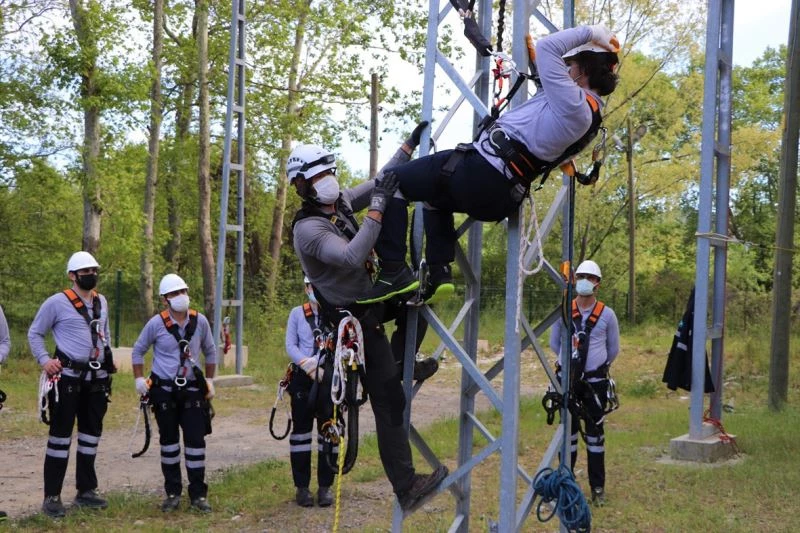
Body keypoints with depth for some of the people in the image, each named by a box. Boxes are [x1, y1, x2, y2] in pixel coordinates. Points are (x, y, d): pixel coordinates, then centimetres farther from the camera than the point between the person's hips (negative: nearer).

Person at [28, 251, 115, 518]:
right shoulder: (57, 302, -8)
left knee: (91, 433, 12)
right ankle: (51, 497, 1)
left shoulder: (101, 301, 11)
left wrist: (107, 357, 13)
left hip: (97, 377, 6)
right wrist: (44, 360, -14)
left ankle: (86, 491, 24)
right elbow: (35, 333, -2)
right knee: (61, 435, -4)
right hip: (67, 377, -6)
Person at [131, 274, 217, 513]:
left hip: (192, 390, 1)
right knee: (169, 442, 10)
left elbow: (210, 351, 12)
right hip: (164, 391, -1)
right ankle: (173, 493, 20)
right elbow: (138, 351, 6)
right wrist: (139, 378, -4)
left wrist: (209, 380, 8)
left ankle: (198, 494, 8)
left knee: (196, 441, -2)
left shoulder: (200, 321, -2)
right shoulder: (156, 323, -7)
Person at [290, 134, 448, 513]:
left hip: (370, 297, 9)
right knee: (389, 402, -10)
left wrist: (409, 145, 7)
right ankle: (406, 488, -7)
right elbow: (352, 257, -38)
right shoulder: (308, 229, -24)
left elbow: (381, 182, 12)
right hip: (354, 319, -9)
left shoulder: (341, 203, 2)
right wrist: (378, 207, -36)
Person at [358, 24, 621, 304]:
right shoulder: (591, 115, 12)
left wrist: (589, 32, -8)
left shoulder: (573, 103, -18)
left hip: (479, 173, -10)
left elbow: (546, 48, -20)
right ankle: (439, 274, 18)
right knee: (435, 197, 36)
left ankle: (393, 272, -10)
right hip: (499, 198, 10)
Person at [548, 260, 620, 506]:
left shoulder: (607, 314, -2)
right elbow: (554, 343, 13)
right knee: (569, 432, 9)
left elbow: (613, 348, 11)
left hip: (595, 381, -1)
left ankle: (598, 487, 13)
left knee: (595, 434, 6)